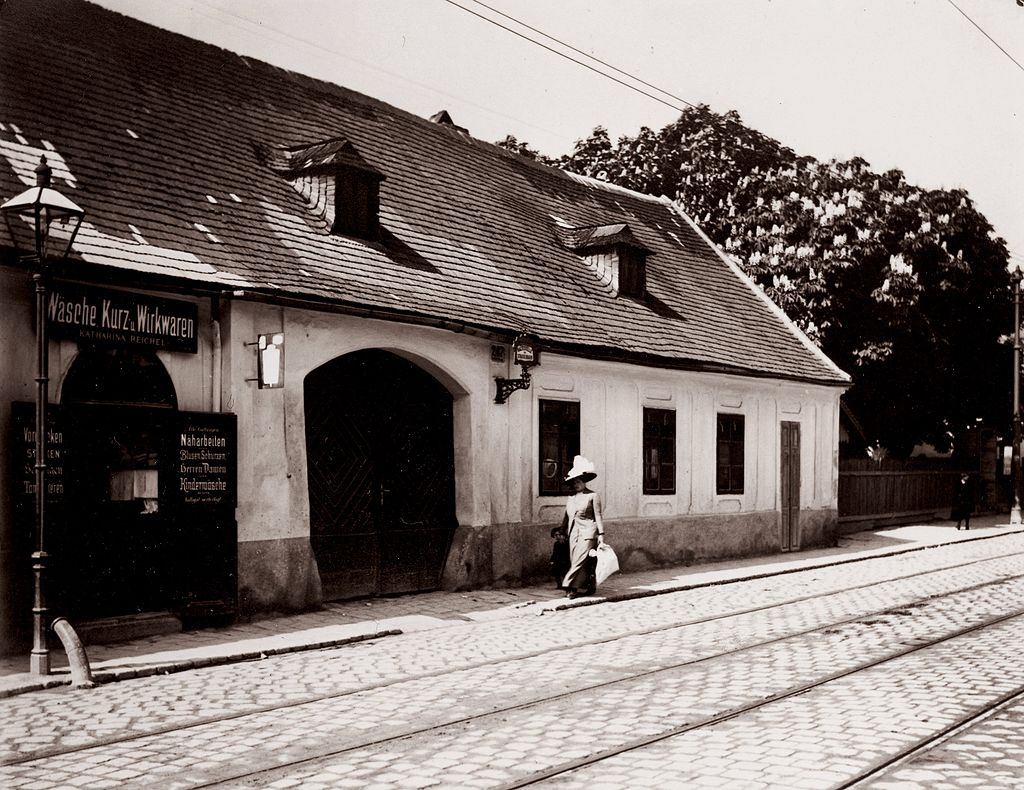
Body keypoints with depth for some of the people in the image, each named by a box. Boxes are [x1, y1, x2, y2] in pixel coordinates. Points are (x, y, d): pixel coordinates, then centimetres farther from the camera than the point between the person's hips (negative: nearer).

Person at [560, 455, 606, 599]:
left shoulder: (593, 496, -1)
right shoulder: (571, 498, 14)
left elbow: (598, 516, -2)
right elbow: (566, 516, 19)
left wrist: (601, 534, -6)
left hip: (587, 533, -6)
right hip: (573, 533, 6)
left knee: (580, 560, -13)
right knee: (575, 560, 3)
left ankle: (572, 587, -13)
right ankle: (588, 587, 12)